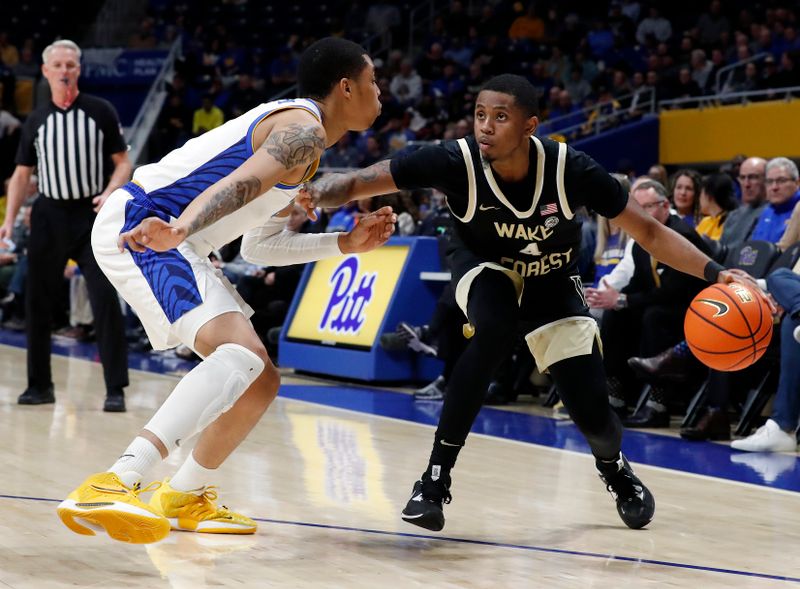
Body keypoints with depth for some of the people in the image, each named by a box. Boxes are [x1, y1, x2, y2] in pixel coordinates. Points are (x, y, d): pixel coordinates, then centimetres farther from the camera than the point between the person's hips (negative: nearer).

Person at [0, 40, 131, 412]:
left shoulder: (100, 112, 0)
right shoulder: (36, 121, 8)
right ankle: (40, 385, 16)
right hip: (49, 215, 3)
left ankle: (115, 389, -6)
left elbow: (123, 162, 2)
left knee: (106, 301, -10)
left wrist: (110, 192, -17)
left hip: (92, 215, -3)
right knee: (36, 301, 4)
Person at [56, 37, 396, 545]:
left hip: (172, 243, 11)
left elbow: (260, 245, 27)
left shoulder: (305, 151, 22)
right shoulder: (302, 128, -10)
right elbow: (240, 184, -29)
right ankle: (110, 487, -41)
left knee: (260, 382, 12)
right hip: (139, 226, -11)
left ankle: (184, 497, 28)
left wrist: (347, 243, 25)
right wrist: (180, 229, -45)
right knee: (242, 353, -29)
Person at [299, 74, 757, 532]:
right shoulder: (457, 162, -31)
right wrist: (315, 194, -54)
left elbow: (648, 231, -19)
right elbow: (359, 182, -32)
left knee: (593, 414, -7)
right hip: (486, 269, -1)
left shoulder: (569, 168, -29)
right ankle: (437, 477, -24)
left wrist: (714, 272, -30)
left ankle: (615, 468, 33)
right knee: (494, 331, -37)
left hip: (552, 281, 1)